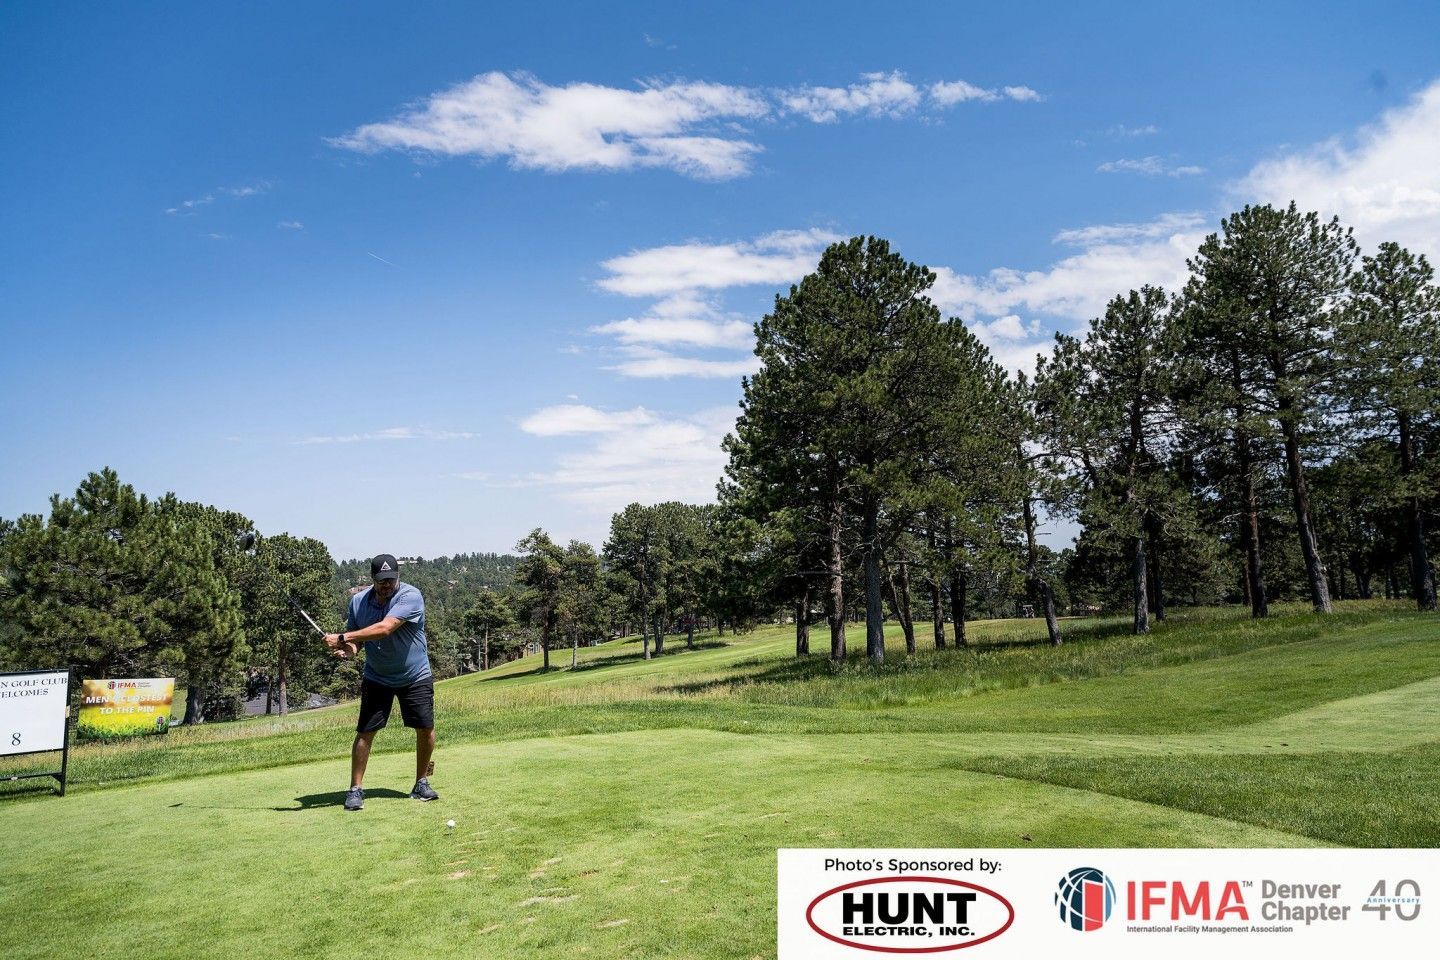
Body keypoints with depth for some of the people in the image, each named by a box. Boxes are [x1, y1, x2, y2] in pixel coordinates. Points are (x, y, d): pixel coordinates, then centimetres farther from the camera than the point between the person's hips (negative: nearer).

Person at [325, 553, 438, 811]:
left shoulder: (410, 596, -22)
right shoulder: (358, 601, -6)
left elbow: (385, 629, -33)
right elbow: (355, 641, 5)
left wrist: (342, 638, -33)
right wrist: (347, 649, -20)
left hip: (415, 676, -2)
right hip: (376, 678, 2)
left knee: (426, 729, -3)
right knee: (364, 732, -6)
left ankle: (421, 784, 15)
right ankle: (355, 789, 6)